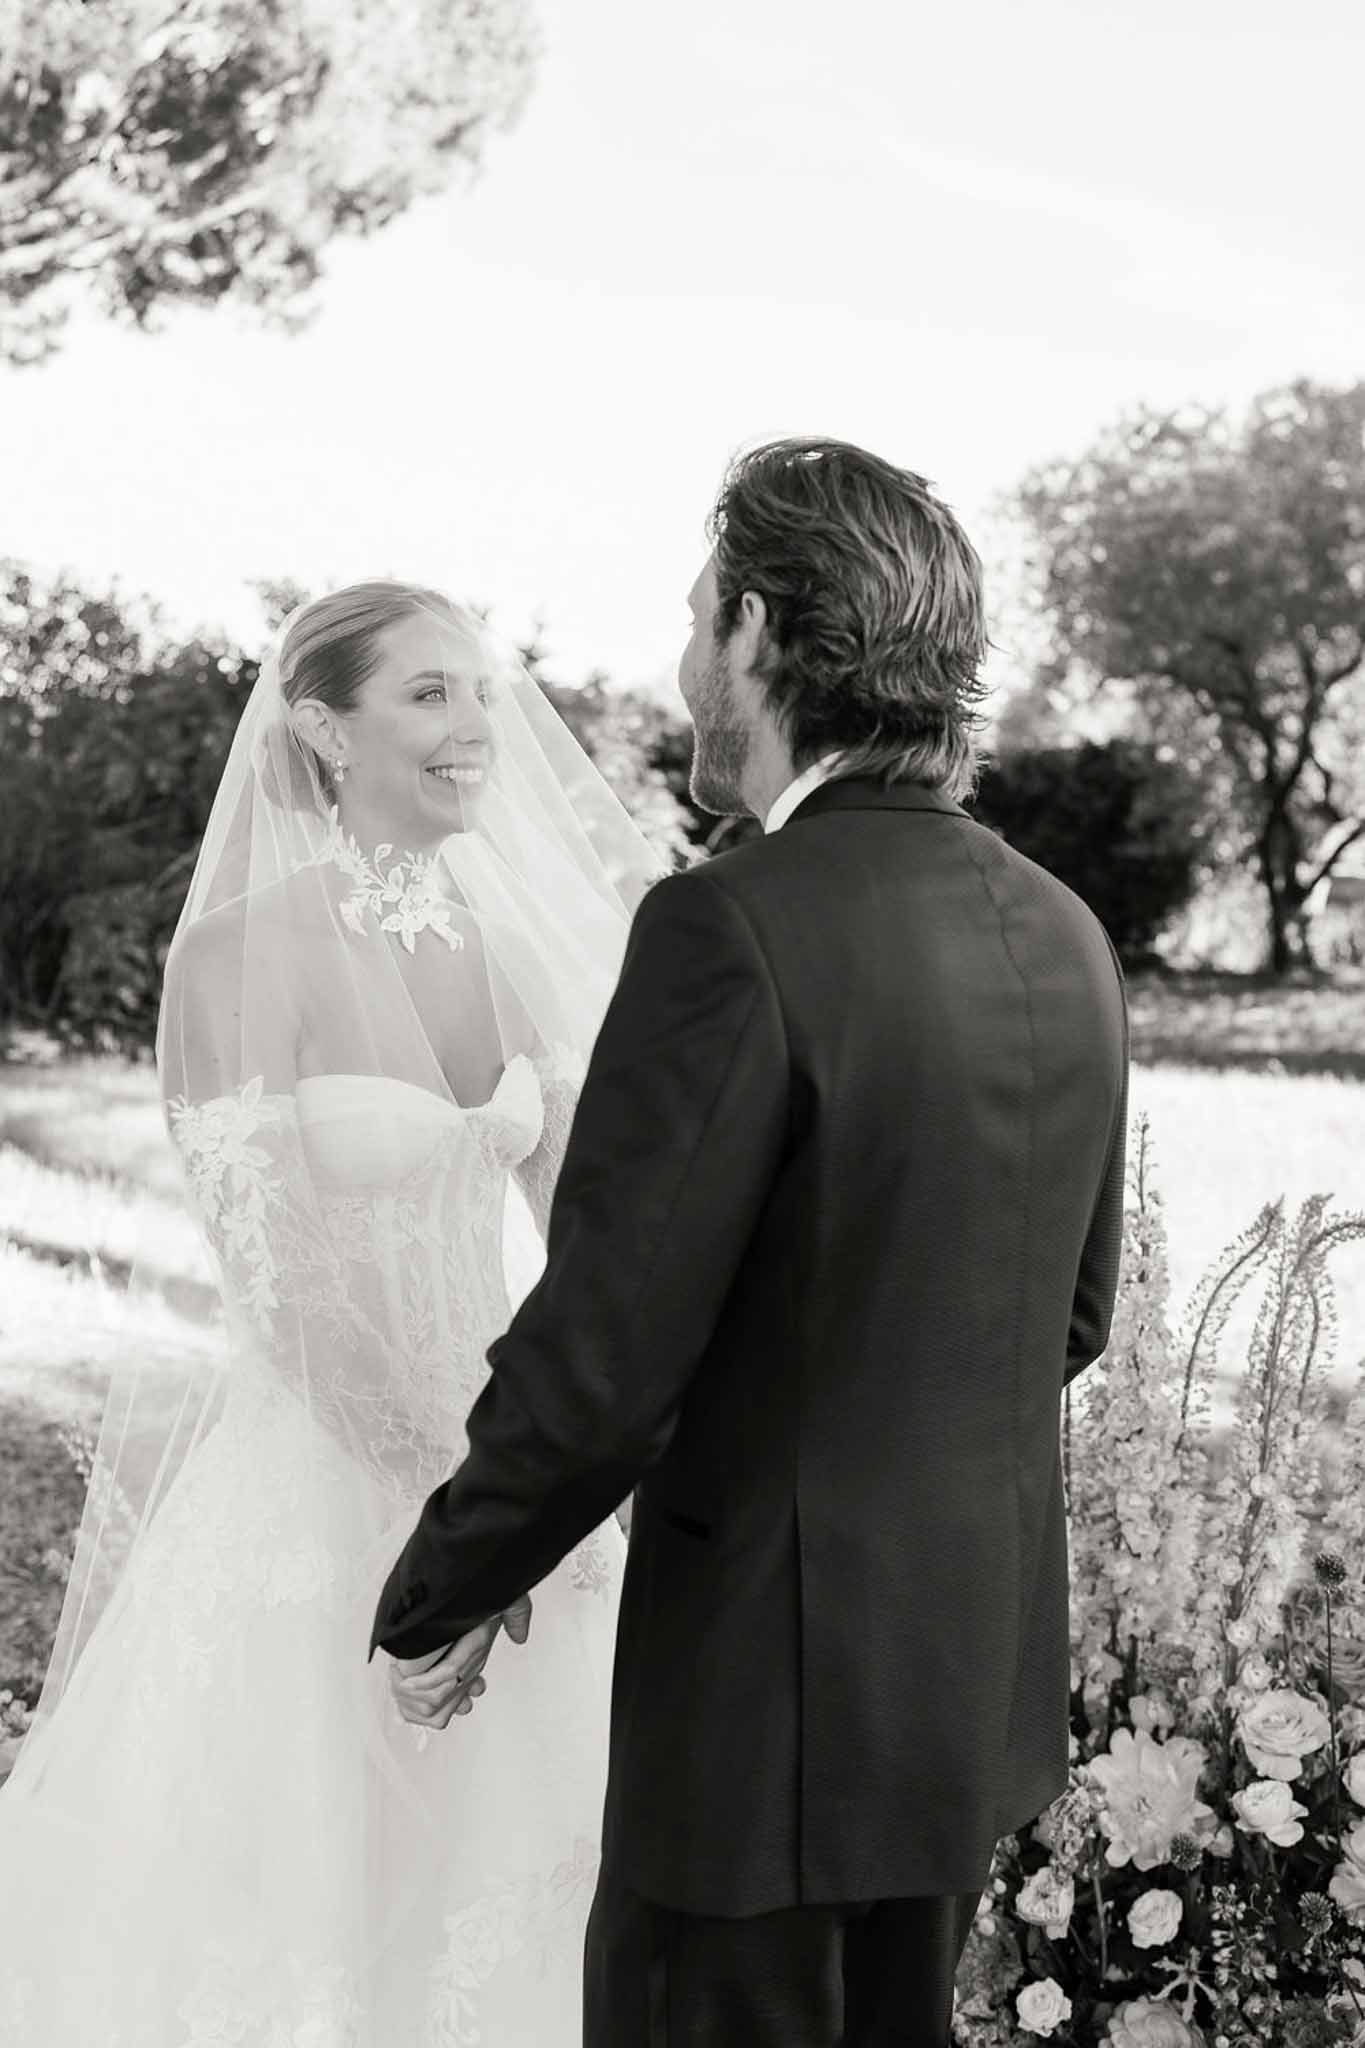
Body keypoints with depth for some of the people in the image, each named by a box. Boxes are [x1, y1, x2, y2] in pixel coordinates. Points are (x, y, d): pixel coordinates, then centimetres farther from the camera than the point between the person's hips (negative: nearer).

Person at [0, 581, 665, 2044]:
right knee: (299, 1881, 8)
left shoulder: (516, 940, 4)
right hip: (316, 1479, -5)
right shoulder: (244, 954, -14)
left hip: (505, 1463, 6)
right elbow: (276, 1283, -16)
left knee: (497, 1866, 17)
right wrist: (468, 1473, -17)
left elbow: (576, 1213, 5)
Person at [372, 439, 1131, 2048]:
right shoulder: (1063, 934, 3)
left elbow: (600, 1361, -22)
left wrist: (435, 1602, -6)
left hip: (773, 1689, -8)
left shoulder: (733, 929, -22)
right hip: (982, 1673, 8)